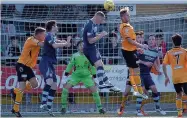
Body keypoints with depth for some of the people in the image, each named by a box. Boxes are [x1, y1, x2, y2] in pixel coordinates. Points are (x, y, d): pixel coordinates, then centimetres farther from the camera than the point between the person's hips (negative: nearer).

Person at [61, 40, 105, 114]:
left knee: (94, 90, -11)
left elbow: (92, 67, 4)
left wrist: (95, 77, 6)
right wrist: (66, 75, 3)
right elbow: (70, 65, 6)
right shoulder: (75, 56, -4)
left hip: (86, 76, 0)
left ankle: (100, 107, 5)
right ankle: (63, 107, -4)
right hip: (75, 75, 0)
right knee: (66, 87, -17)